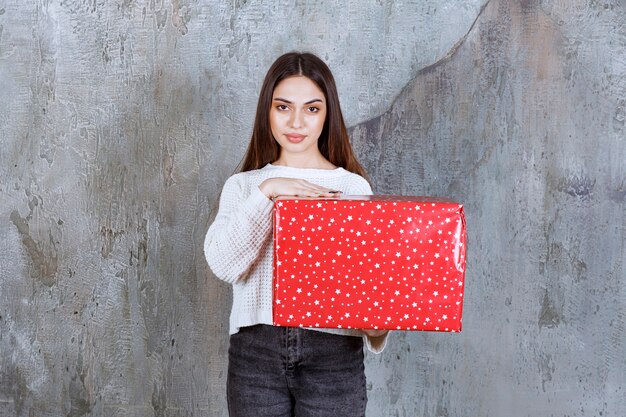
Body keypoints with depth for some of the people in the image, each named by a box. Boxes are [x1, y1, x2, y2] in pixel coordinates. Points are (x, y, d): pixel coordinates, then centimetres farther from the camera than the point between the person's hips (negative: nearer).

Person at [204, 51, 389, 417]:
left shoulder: (353, 187, 4)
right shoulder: (243, 185, 8)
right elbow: (223, 264, -7)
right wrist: (267, 192, -15)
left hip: (333, 351, -1)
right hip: (256, 351, 1)